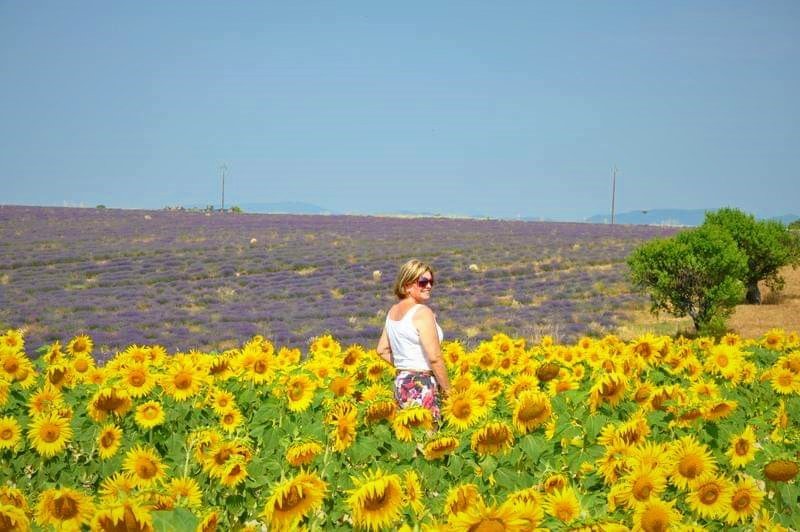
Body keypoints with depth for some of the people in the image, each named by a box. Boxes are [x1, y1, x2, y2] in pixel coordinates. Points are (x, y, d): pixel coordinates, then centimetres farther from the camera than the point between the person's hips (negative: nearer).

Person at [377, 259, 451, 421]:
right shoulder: (422, 312, -14)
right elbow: (435, 357, -18)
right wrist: (447, 389, -8)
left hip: (399, 382, 9)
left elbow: (382, 350, 18)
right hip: (422, 385, -9)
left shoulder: (394, 310, 11)